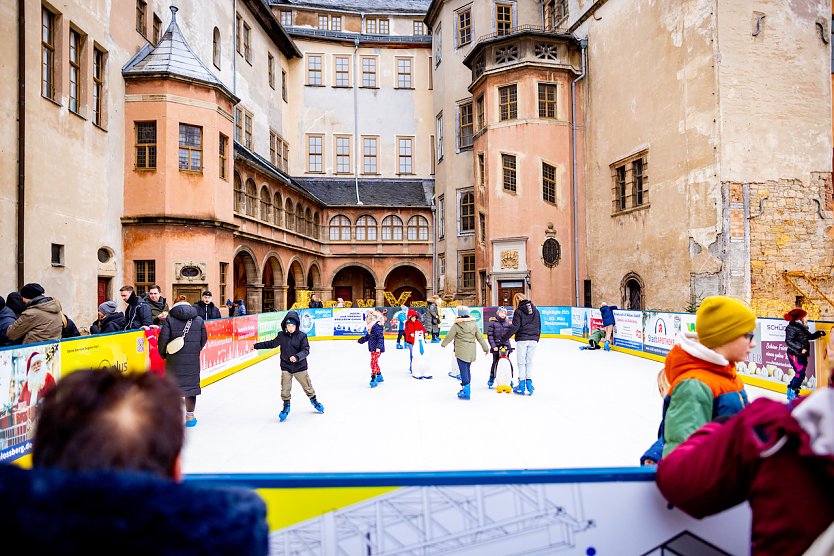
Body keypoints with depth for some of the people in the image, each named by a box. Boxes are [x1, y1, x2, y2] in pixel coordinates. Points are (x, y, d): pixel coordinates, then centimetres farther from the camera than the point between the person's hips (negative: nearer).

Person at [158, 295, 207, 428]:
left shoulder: (169, 319, -3)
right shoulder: (198, 319, 3)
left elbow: (163, 338, -8)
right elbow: (204, 339, 6)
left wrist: (163, 354, 8)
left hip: (174, 359, -1)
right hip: (193, 360, 2)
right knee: (191, 384, 9)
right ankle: (190, 415, 16)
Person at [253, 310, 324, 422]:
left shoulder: (301, 336, -12)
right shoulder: (281, 335, -2)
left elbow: (306, 350, -18)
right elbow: (271, 344, 13)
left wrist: (297, 357, -35)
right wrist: (256, 345, 13)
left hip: (300, 366, -2)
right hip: (286, 366, 2)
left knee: (307, 385, 11)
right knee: (285, 388, 0)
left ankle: (314, 401, 36)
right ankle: (286, 406, 21)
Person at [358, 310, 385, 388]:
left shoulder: (377, 326, -20)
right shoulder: (370, 327, 10)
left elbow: (381, 337, -26)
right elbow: (367, 337, 24)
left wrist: (379, 347, -32)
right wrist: (360, 340, 30)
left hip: (377, 349, -10)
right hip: (373, 348, 10)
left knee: (373, 362, -14)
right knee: (375, 362, 20)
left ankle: (373, 379, -13)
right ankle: (379, 376, 36)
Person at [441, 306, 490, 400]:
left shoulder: (456, 325, -10)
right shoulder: (474, 324, 2)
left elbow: (449, 336, -1)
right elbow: (480, 337, 7)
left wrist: (443, 344, 18)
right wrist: (486, 348, 17)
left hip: (461, 351, -5)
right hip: (471, 351, 5)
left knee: (463, 370, -3)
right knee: (467, 369, 17)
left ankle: (466, 390, -7)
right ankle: (466, 388, 27)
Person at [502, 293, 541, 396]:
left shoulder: (518, 311, -6)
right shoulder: (535, 310, 9)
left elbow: (515, 327, -11)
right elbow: (539, 325, 13)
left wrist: (505, 337, -4)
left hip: (522, 339, -4)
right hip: (533, 339, 4)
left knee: (521, 362, 4)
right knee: (529, 362, 12)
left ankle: (521, 385, 6)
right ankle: (529, 383, 10)